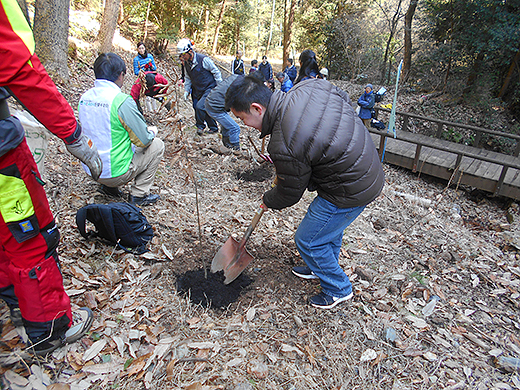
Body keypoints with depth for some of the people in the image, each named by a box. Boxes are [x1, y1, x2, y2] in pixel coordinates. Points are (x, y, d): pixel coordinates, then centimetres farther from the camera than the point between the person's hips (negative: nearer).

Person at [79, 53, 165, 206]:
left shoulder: (84, 97, 1)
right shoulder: (122, 101, -21)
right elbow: (144, 140, -14)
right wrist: (152, 131, 9)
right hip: (115, 173, -7)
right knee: (157, 145, 10)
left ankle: (109, 185, 20)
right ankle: (139, 194, 9)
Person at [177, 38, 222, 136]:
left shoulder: (203, 59, -15)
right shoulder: (186, 63, 5)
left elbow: (216, 72, -9)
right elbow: (188, 78, 18)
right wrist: (186, 90, 9)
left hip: (210, 88, -7)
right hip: (198, 91, 7)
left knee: (200, 106, -21)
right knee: (205, 109, 10)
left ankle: (200, 126, -1)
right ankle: (213, 127, 27)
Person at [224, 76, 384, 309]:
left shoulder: (284, 147, -30)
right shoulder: (310, 86, -7)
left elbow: (289, 194, -13)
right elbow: (346, 100, 12)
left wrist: (268, 201, 10)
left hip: (350, 192, -10)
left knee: (308, 240, 8)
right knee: (330, 228, 28)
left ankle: (338, 289, 31)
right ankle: (322, 268, 53)